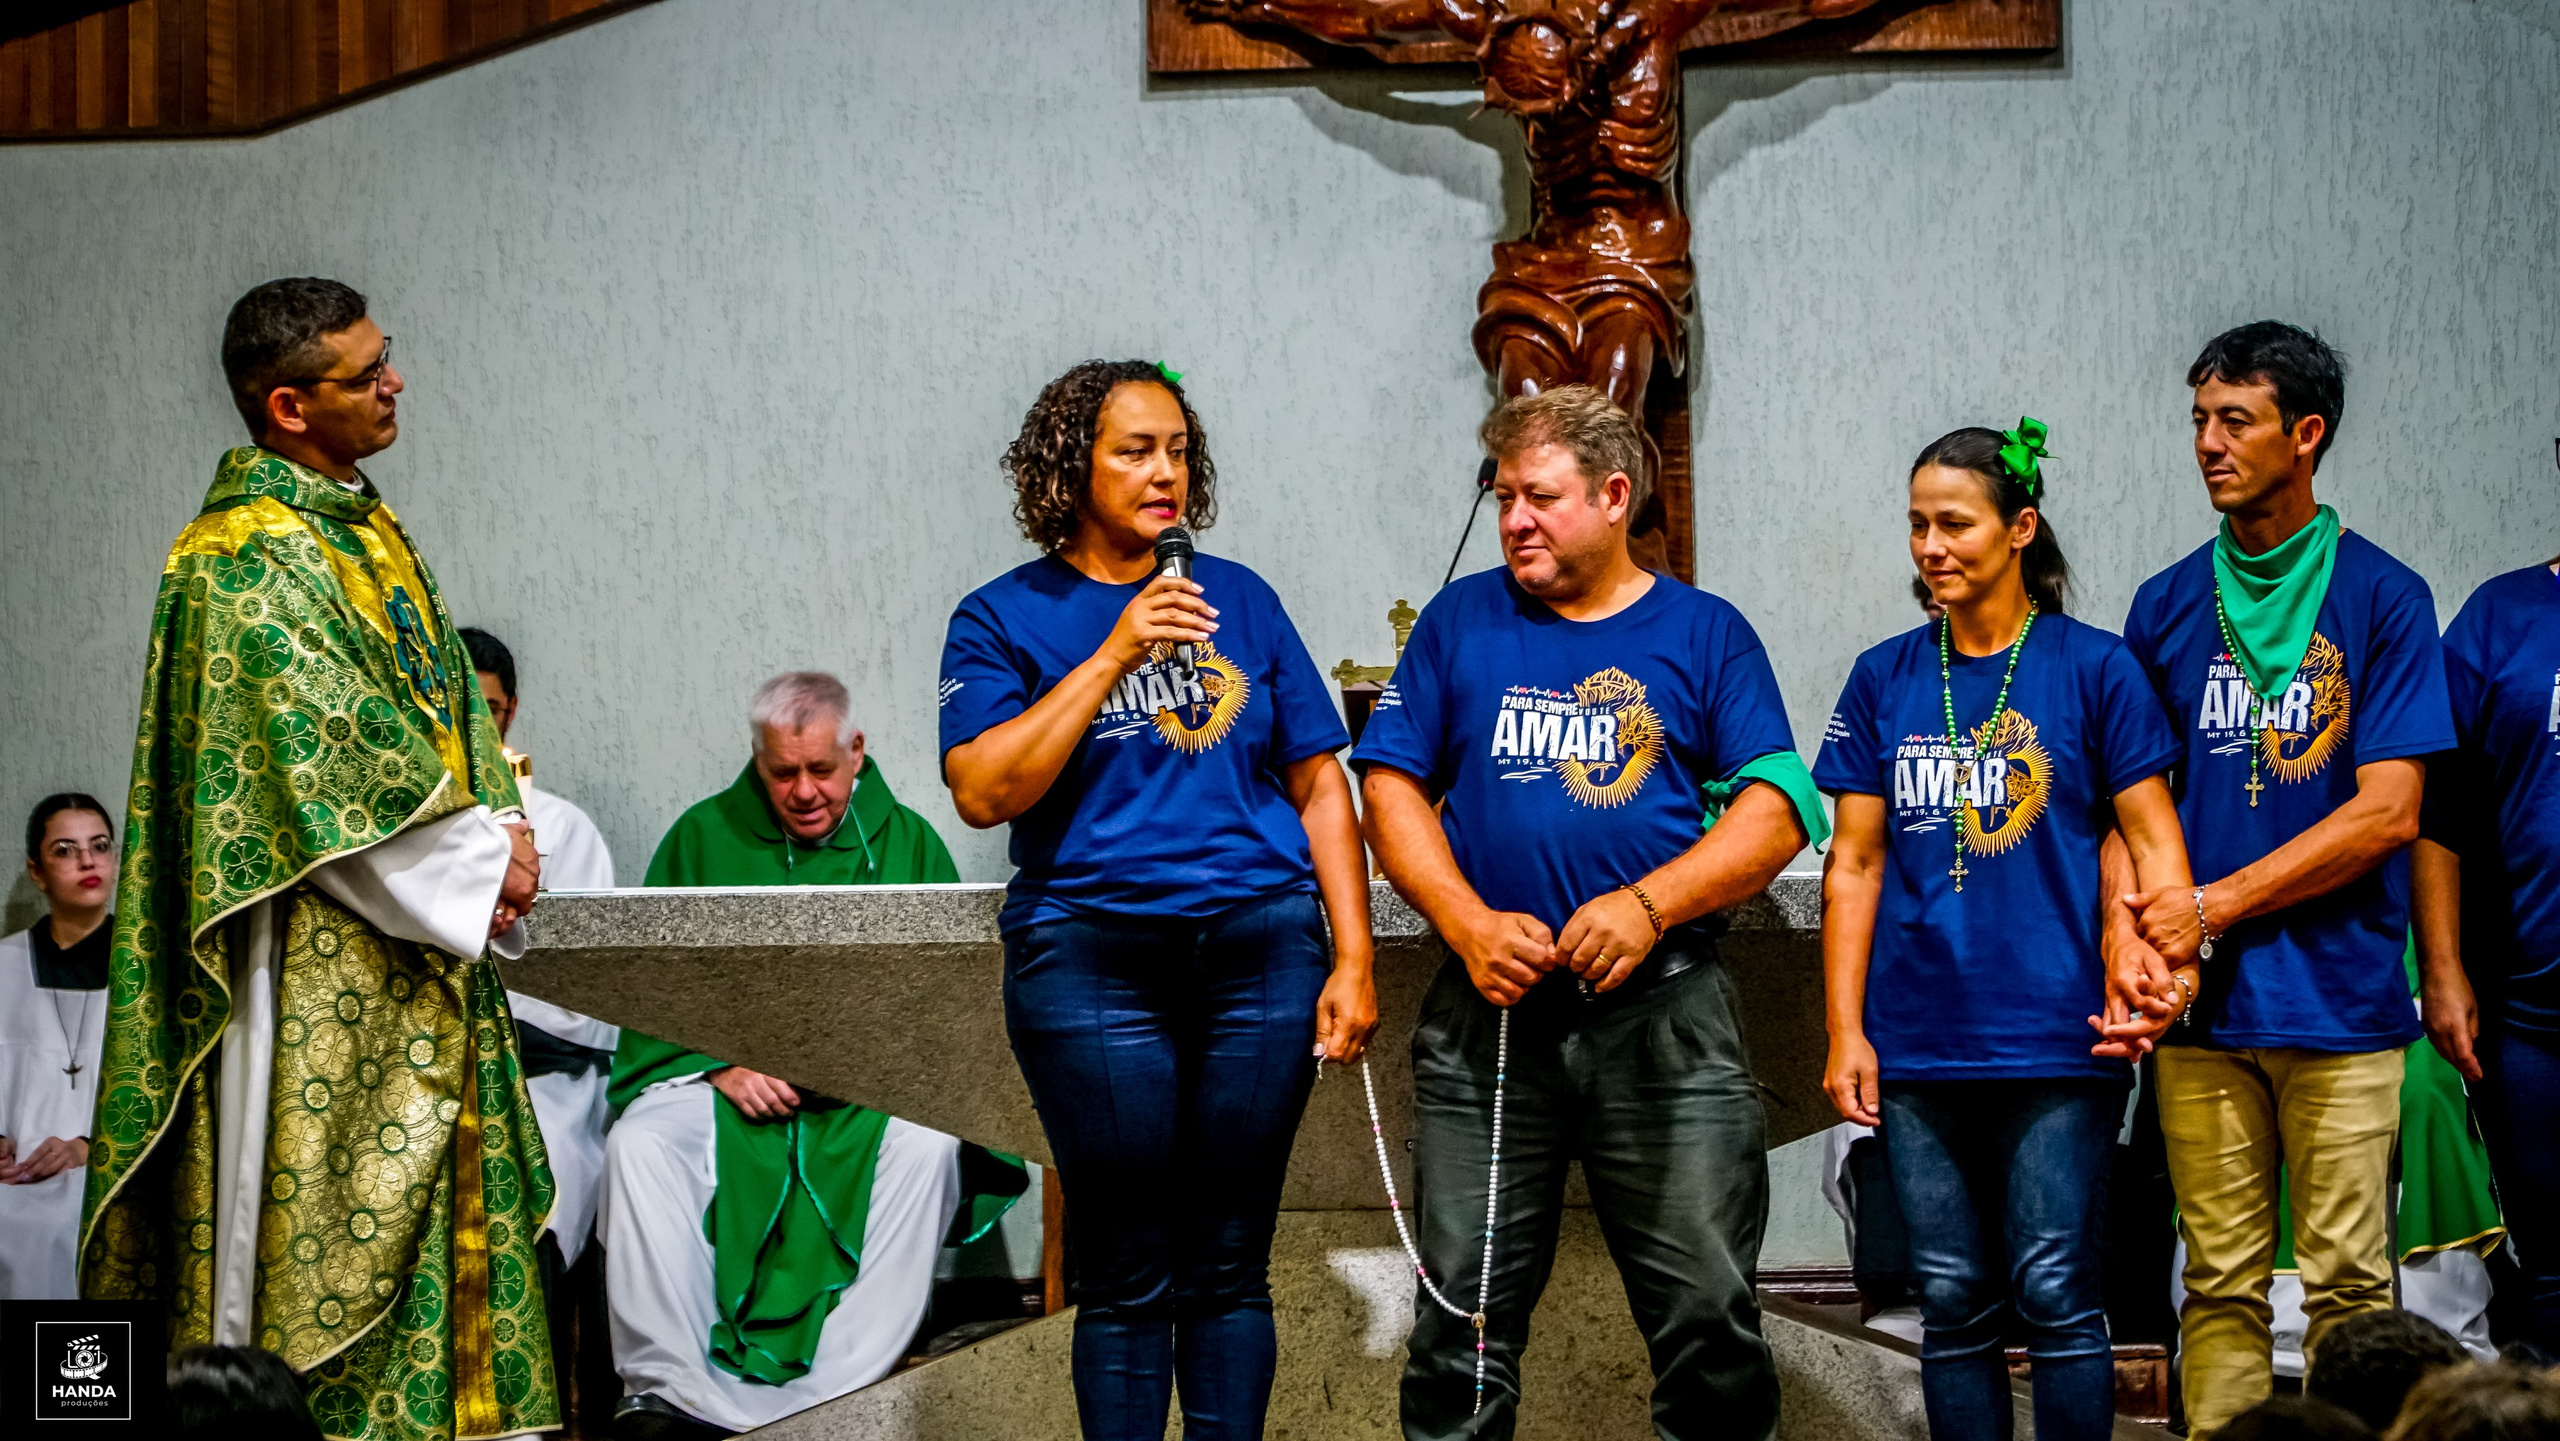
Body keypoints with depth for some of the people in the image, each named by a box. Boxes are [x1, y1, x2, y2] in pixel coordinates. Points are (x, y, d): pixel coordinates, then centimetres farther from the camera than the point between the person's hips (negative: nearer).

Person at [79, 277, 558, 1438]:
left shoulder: (368, 529, 14)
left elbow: (449, 709, 16)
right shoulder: (248, 558, -14)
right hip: (319, 959, -9)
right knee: (325, 1196, -5)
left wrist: (504, 830, -2)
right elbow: (324, 764, -20)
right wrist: (476, 864, -14)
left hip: (420, 941, 9)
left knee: (438, 1187, 10)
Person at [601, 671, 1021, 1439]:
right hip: (720, 1076, 1)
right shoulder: (702, 837, 11)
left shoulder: (908, 842, 11)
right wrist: (721, 1064, -11)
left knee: (925, 1145, -33)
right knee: (640, 1144, -30)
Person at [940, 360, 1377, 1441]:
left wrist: (1354, 958, 4)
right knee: (1125, 1278, -1)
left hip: (1261, 948, 3)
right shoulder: (1005, 618, 4)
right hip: (1091, 955, -2)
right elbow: (983, 793, -10)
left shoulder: (1238, 599, 12)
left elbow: (1319, 785, 13)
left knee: (1228, 1267, 5)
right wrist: (1115, 655, -13)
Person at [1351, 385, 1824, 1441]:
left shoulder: (1704, 634, 7)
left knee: (1708, 1311, -2)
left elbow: (1776, 811, 0)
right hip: (1490, 1010, 1)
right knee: (1463, 1314, 1)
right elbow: (1392, 787, 7)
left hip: (1665, 1016, -1)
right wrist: (1469, 924, -8)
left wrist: (1648, 905, -15)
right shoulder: (1462, 623, 11)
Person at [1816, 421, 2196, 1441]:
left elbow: (2153, 838, 0)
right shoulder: (1886, 679, 10)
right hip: (1920, 1047, 3)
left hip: (2060, 1042, -3)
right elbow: (1855, 864, 10)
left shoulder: (2094, 668, 1)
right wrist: (1846, 1033, 4)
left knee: (2056, 1295, -3)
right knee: (1953, 1304, 6)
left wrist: (2165, 973, -16)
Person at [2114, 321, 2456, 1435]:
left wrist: (2211, 908, -8)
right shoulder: (2166, 607, 11)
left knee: (2349, 1284, -1)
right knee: (2221, 1285, 4)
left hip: (2341, 1003, -3)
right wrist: (2131, 930, -9)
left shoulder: (2382, 598, 0)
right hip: (2203, 1007, 3)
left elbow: (2387, 812, -6)